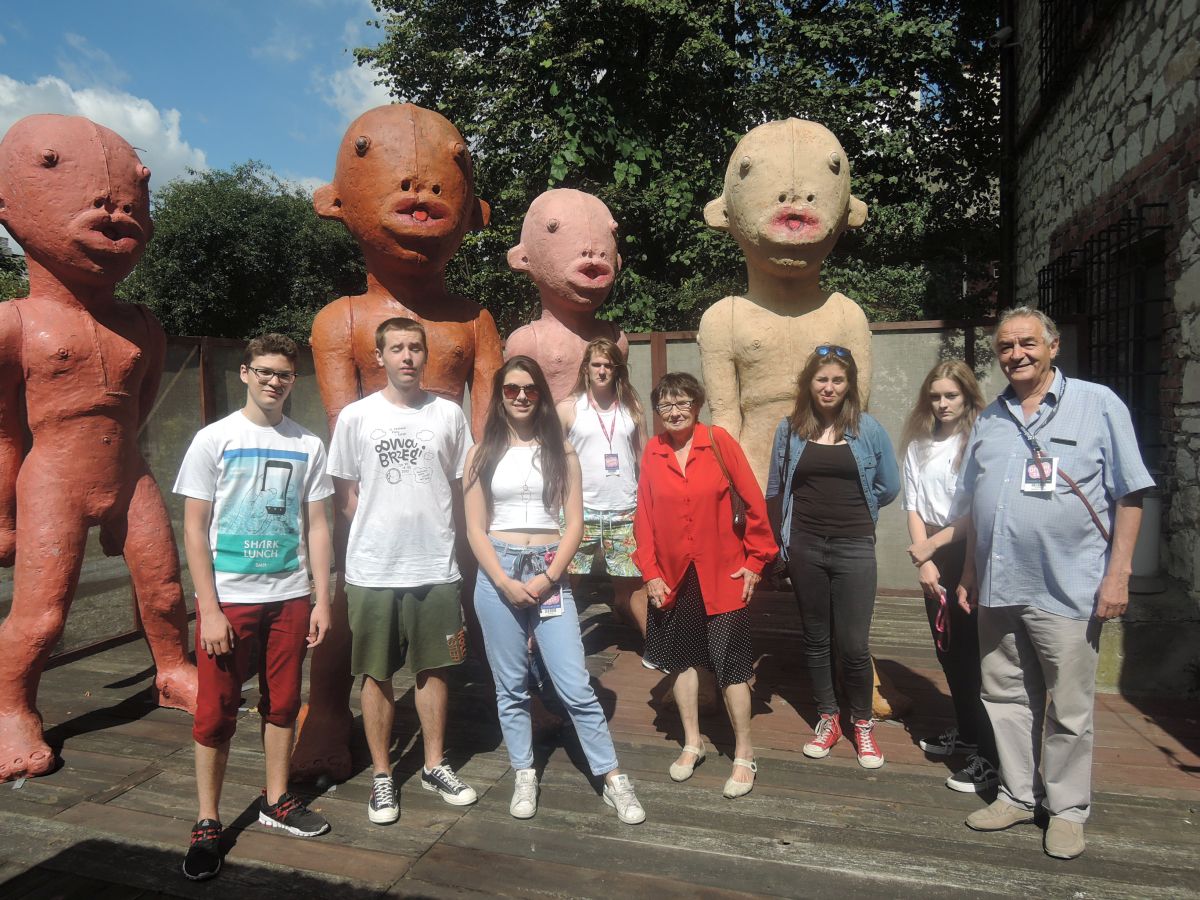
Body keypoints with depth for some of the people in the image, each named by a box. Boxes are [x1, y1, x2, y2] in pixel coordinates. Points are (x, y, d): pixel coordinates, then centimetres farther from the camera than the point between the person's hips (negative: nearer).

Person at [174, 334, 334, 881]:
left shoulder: (308, 445, 4)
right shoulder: (214, 439, -4)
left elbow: (316, 528, 6)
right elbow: (195, 528, -5)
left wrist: (321, 600, 2)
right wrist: (209, 609, -11)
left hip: (289, 597, 3)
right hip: (228, 599, -2)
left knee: (282, 704, 13)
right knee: (216, 713, 4)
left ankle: (276, 801, 30)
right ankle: (207, 825, 19)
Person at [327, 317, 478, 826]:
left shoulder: (449, 415, 2)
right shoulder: (356, 417, -1)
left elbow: (461, 489, 9)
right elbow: (344, 496, 5)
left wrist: (434, 531, 1)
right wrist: (380, 528, -1)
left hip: (436, 568, 1)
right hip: (372, 570, -1)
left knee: (433, 669, 12)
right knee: (377, 675, 9)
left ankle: (435, 766, 30)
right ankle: (382, 777, 25)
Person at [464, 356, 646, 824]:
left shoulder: (561, 451, 5)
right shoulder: (482, 453, 5)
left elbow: (574, 523, 1)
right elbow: (475, 528, 2)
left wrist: (547, 578, -10)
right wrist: (505, 583, -10)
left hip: (549, 572, -1)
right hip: (497, 573, 1)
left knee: (575, 685, -2)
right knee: (510, 685, 10)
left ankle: (614, 780, 9)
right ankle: (524, 776, 25)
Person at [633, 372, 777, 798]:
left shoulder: (719, 441, -10)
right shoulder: (652, 453, -2)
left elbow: (754, 502, -6)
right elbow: (644, 517, 2)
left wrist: (755, 560, -6)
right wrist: (650, 572, -2)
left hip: (722, 575, -3)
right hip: (672, 576, 3)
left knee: (730, 666, 3)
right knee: (684, 660, 15)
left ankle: (744, 756, 21)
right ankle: (692, 743, 34)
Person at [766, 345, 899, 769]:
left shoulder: (868, 429, -1)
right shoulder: (790, 429, 2)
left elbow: (888, 487, 8)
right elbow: (776, 488, 10)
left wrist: (853, 510, 10)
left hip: (854, 547, -2)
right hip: (805, 546, 2)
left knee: (854, 645, 0)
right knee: (815, 638, 13)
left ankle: (862, 723, 23)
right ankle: (827, 718, 31)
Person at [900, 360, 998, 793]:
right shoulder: (918, 445, 9)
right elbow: (914, 507, 6)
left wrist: (932, 544, -8)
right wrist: (924, 560, -3)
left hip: (972, 554, -6)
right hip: (934, 558, 6)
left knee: (973, 652, -5)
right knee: (947, 650, 15)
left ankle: (990, 756, 3)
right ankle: (965, 732, 33)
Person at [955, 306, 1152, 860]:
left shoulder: (1097, 405, -2)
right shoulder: (989, 419, 12)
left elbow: (1129, 496, -4)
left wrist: (1117, 574, -9)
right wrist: (969, 573, 15)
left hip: (1068, 591, -5)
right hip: (998, 589, 5)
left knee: (1069, 710, 7)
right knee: (1006, 698, 14)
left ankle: (1067, 809, 25)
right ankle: (1019, 795, 30)